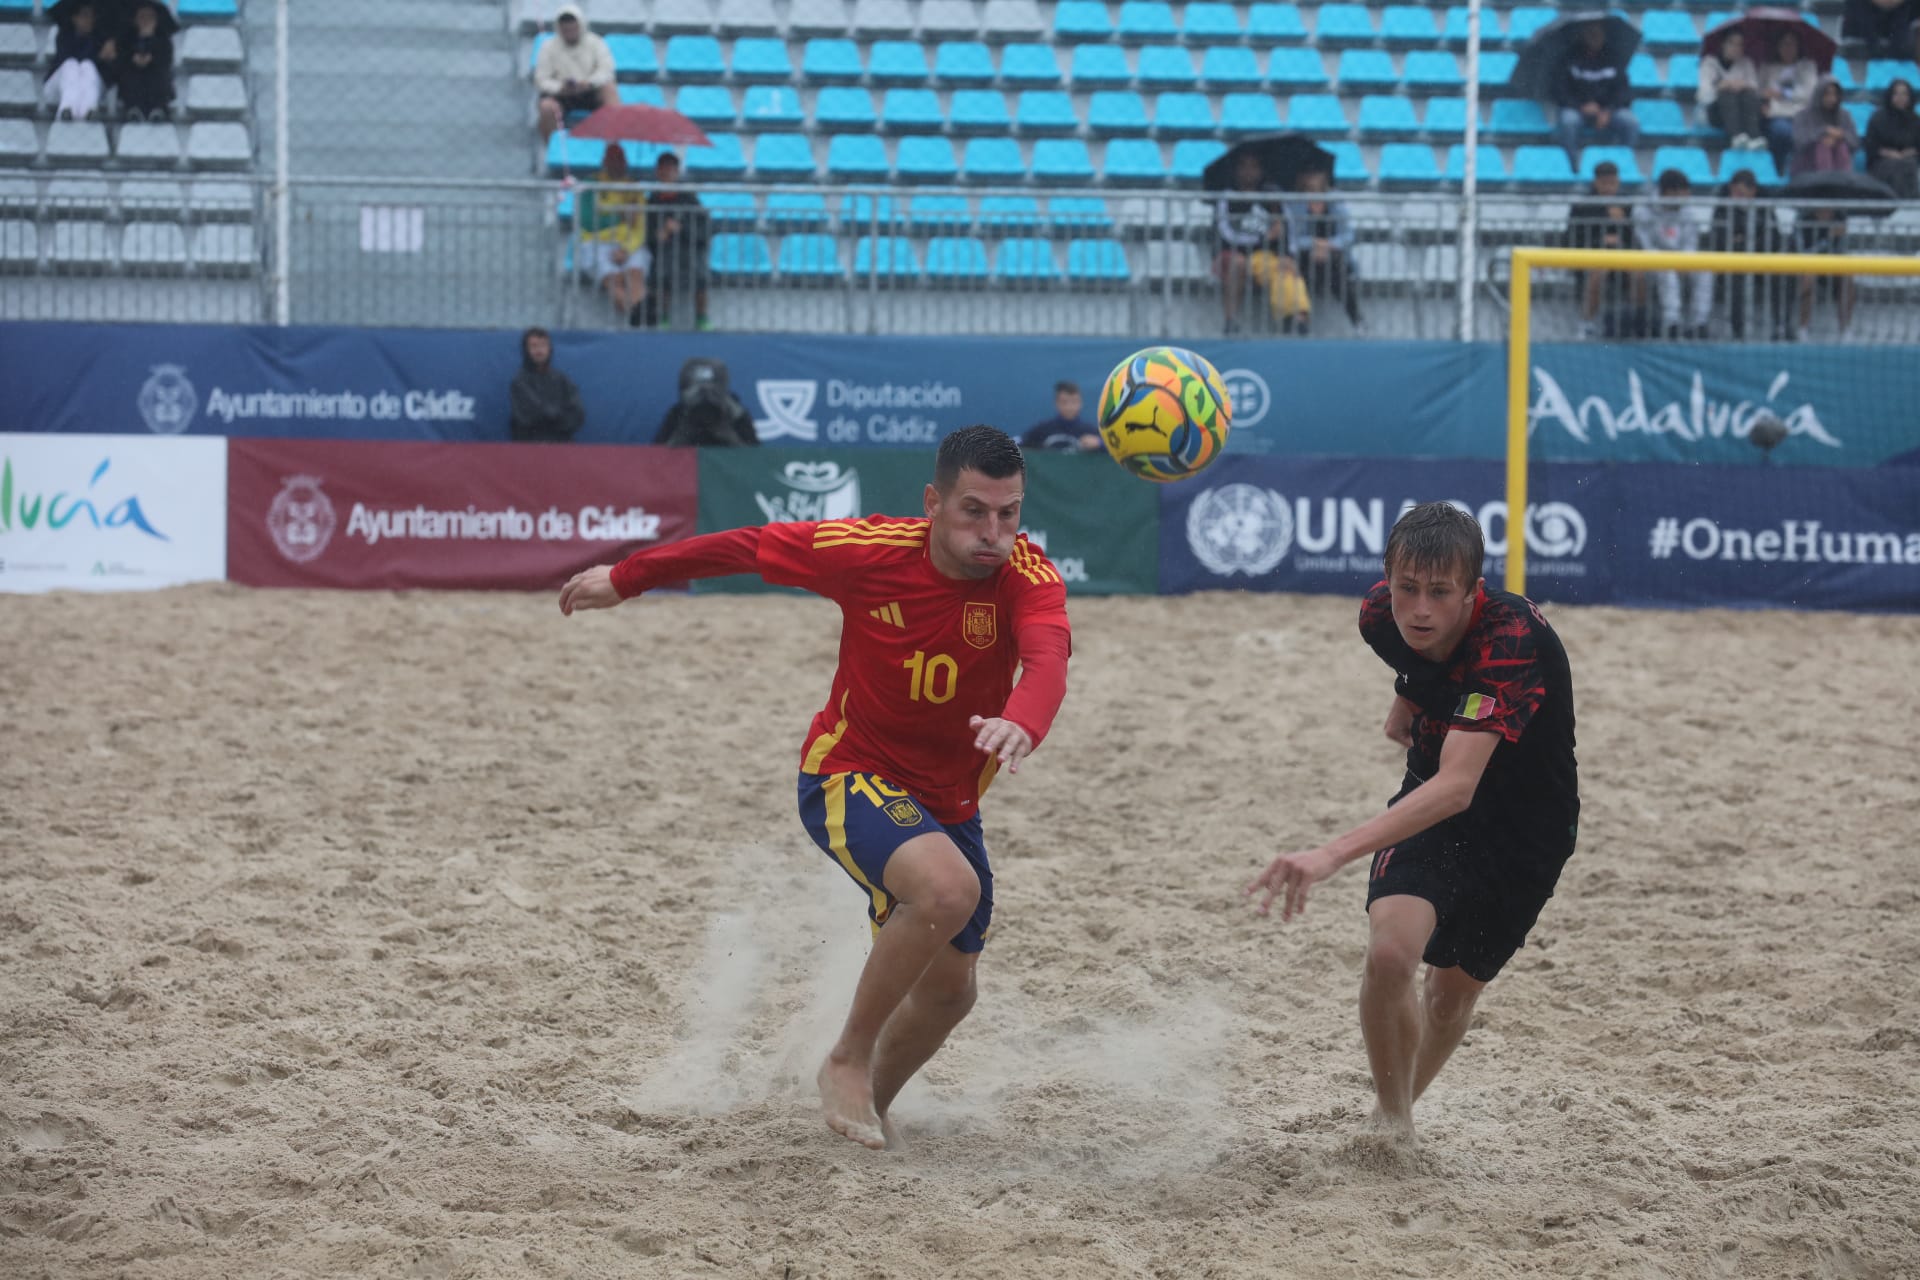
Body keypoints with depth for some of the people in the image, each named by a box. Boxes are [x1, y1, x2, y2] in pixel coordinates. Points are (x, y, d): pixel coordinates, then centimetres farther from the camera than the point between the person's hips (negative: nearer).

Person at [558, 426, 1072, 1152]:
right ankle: (846, 1063, -14)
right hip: (848, 777, -4)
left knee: (948, 991, 13)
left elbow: (1048, 661, -42)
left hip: (948, 805, 4)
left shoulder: (1028, 576, -20)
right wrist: (625, 580, 7)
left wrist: (1022, 724, -65)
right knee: (949, 889, -32)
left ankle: (871, 1104, 44)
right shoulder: (869, 551, -20)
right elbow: (746, 548, -5)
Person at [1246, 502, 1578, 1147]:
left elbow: (1456, 786, -49)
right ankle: (1392, 1122, 0)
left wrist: (1335, 853, -58)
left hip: (1529, 826, -3)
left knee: (1456, 988, 10)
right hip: (1432, 804, 3)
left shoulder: (1513, 641, -38)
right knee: (1390, 952, -22)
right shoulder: (1382, 616, -19)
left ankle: (1398, 1110, 40)